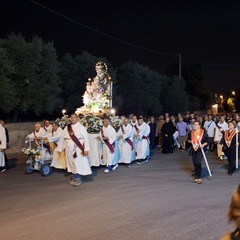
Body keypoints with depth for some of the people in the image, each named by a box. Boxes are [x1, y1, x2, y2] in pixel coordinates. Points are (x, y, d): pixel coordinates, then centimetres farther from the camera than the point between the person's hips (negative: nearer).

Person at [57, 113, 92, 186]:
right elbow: (62, 138, 10)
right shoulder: (67, 128, 6)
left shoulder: (81, 127, -7)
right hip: (69, 150, 5)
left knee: (79, 163, -2)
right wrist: (60, 149, 10)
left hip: (78, 150, -5)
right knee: (72, 164, 11)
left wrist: (86, 149, -19)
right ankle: (74, 178, 23)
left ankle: (79, 179, 10)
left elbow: (86, 138, -11)